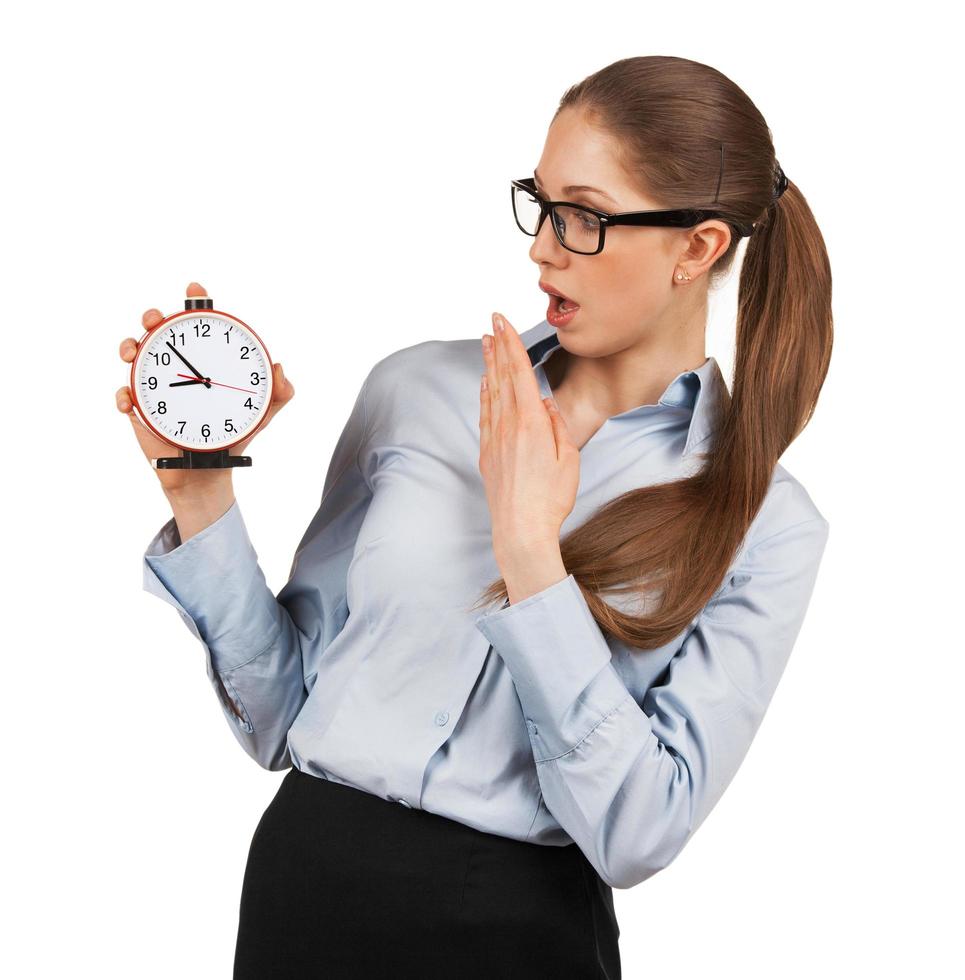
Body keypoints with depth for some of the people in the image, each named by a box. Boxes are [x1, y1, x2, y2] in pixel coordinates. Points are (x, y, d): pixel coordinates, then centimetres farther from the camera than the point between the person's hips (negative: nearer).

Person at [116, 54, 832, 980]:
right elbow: (282, 713, 1)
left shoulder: (765, 525, -9)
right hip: (306, 884, 2)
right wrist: (199, 493, -11)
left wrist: (530, 555, -20)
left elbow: (638, 832, -16)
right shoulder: (417, 389, -2)